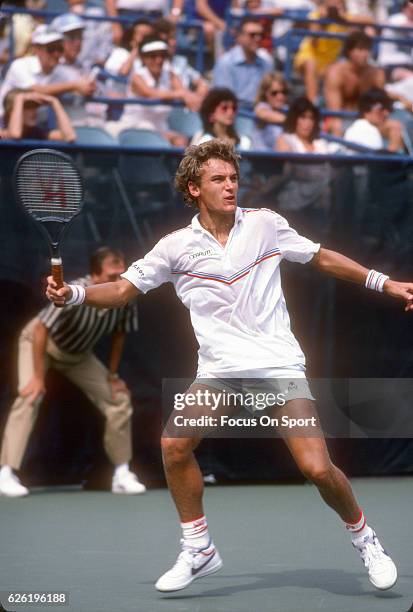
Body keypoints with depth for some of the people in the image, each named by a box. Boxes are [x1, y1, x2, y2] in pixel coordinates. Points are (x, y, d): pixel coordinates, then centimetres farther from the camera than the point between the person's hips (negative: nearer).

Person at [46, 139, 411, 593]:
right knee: (174, 445, -15)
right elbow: (124, 289, 5)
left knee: (317, 468, -13)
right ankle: (199, 551, 4)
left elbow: (322, 258, 14)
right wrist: (73, 294, -13)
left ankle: (363, 538, 14)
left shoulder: (264, 224, 2)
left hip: (279, 363, -2)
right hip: (219, 369, 2)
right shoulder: (177, 247, 2)